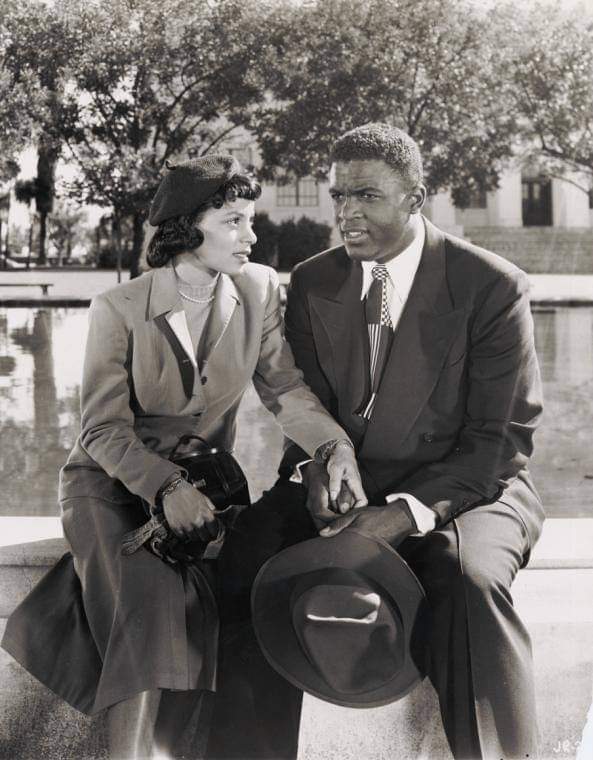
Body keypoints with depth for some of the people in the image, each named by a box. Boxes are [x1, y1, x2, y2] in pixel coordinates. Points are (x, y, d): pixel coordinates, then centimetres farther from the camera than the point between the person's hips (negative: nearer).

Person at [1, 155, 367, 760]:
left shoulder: (259, 290, -4)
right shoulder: (118, 309, -13)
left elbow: (285, 388, -8)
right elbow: (105, 430, -14)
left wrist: (335, 447, -27)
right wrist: (165, 487, -30)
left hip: (204, 482, 3)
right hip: (113, 482, -3)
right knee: (152, 599, -29)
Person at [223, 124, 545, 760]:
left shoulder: (493, 286, -9)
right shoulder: (311, 284, 5)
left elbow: (502, 435, -11)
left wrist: (408, 511, -23)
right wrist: (320, 479, -17)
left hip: (463, 488, -3)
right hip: (345, 483, 4)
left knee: (469, 576, -37)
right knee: (245, 555, -24)